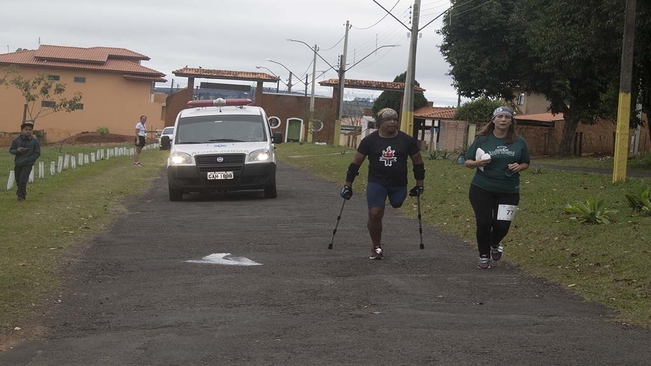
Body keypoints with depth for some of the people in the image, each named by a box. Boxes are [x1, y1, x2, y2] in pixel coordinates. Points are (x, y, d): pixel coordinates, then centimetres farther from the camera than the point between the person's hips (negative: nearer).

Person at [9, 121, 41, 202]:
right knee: (18, 180, 11)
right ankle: (22, 193, 35)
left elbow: (37, 153, -6)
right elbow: (11, 150, 6)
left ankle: (21, 195, 7)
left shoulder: (34, 141, -9)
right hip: (17, 164, 3)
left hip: (28, 164, -3)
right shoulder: (16, 140, -3)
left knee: (23, 180, -12)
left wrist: (26, 160, -15)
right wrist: (17, 151, -17)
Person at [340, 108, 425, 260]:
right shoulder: (370, 140, -5)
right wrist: (348, 185, 2)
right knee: (375, 214, -10)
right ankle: (376, 246, 9)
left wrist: (419, 184, 10)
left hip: (399, 185, 2)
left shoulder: (406, 140, -2)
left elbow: (418, 162, 9)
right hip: (376, 183, -2)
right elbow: (355, 163, 2)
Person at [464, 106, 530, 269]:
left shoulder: (519, 142, 4)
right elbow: (467, 162, 2)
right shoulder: (482, 139, -2)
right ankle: (484, 256, 19)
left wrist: (519, 167, -9)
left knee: (502, 225, -2)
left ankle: (494, 244, 34)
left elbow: (525, 163, 14)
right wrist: (478, 163, -20)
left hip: (508, 192, 1)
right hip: (482, 190, -1)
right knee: (484, 223, -3)